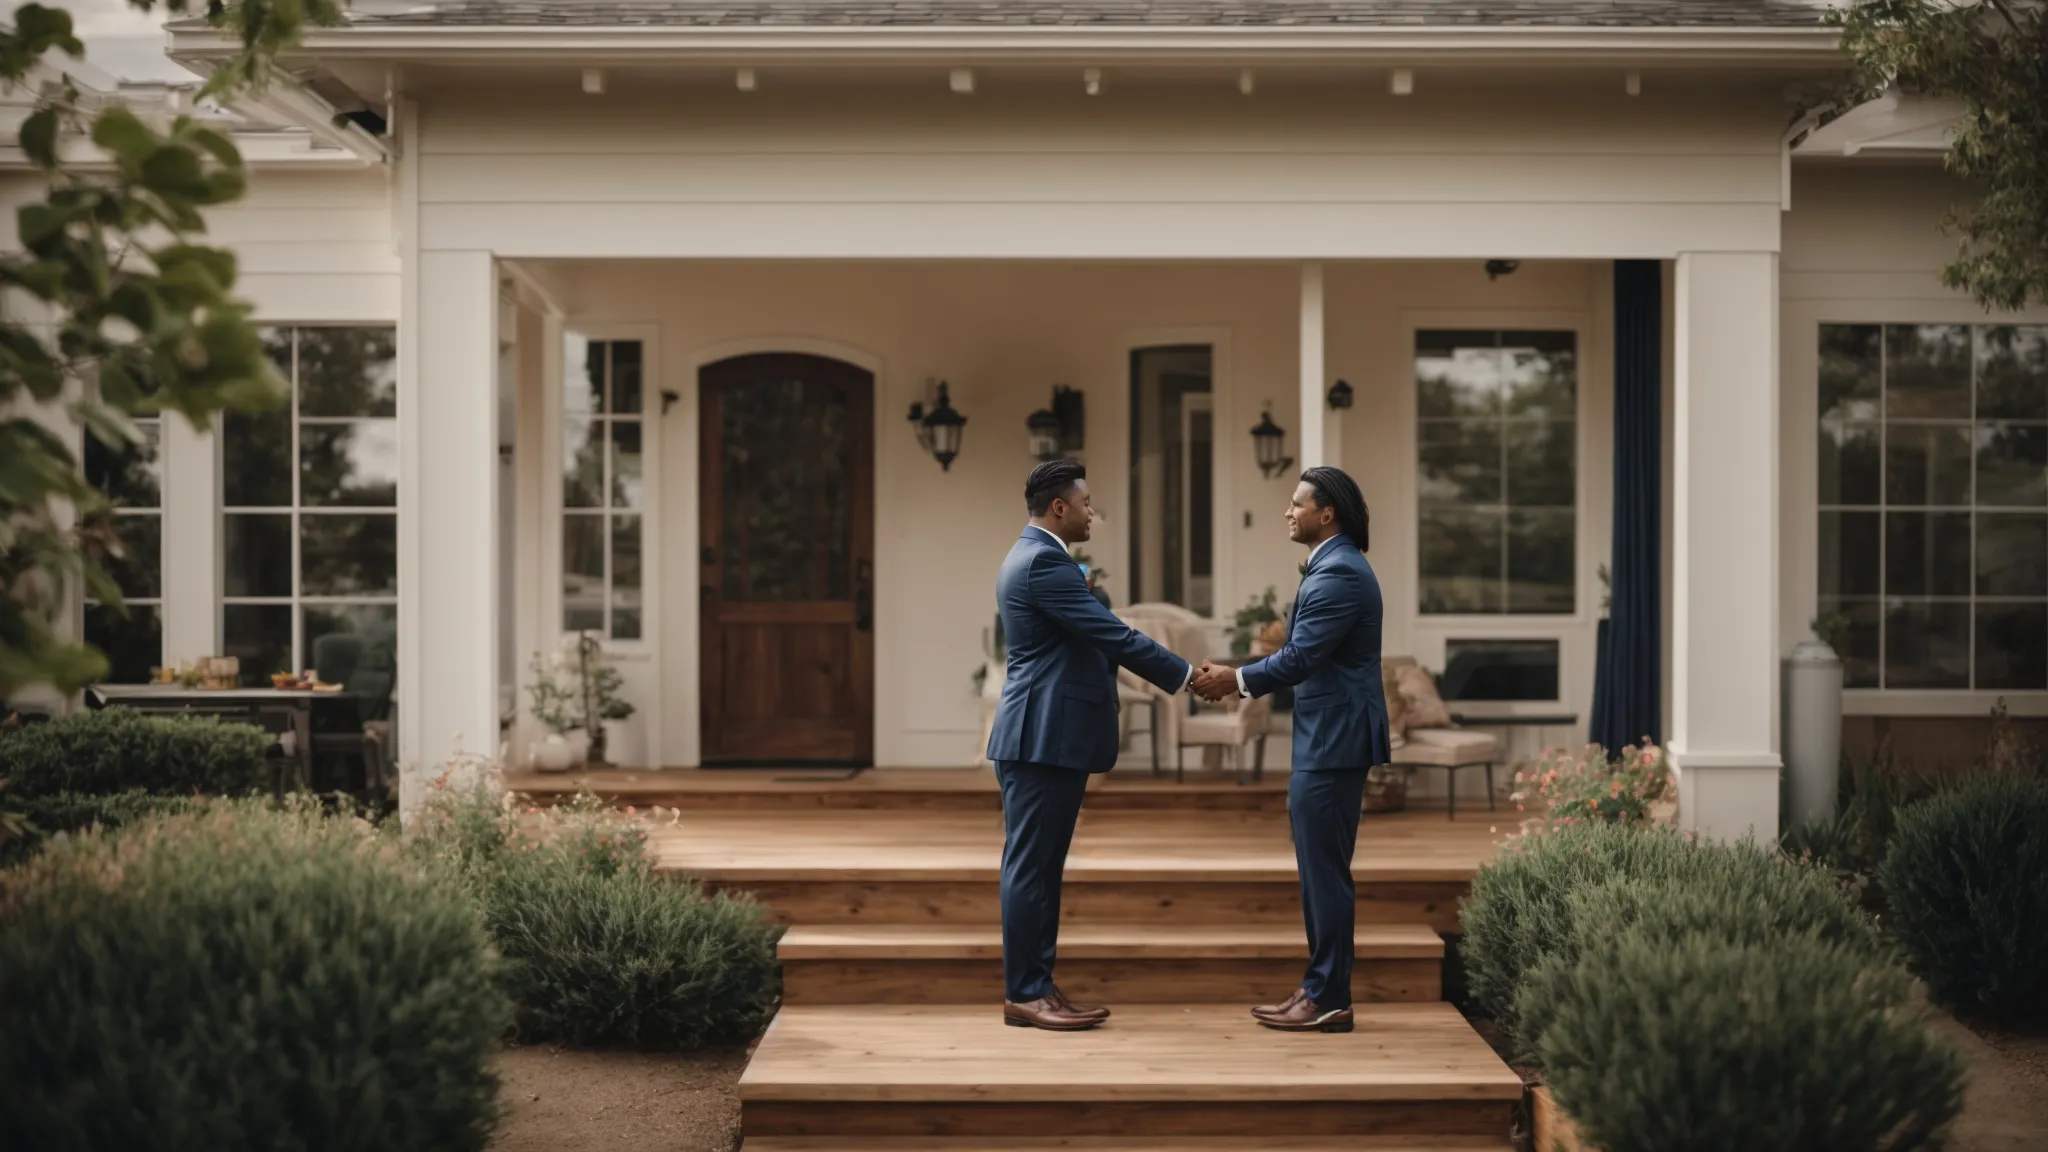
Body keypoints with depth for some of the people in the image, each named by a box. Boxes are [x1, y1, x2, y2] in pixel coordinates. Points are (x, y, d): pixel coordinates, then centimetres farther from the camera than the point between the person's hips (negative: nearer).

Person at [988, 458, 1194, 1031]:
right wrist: (1186, 676, -11)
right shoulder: (1044, 561, -16)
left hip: (1050, 736, 11)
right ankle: (1024, 995, 2)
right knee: (1030, 867, -4)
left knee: (1042, 868, 12)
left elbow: (1092, 640, 21)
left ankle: (1037, 985, 17)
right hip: (1043, 738, -11)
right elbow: (1114, 635, -18)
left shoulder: (1030, 556, 17)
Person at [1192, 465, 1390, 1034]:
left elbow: (1300, 657, -21)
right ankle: (1323, 986, 22)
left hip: (1334, 740, -11)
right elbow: (1305, 654, 16)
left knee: (1325, 868, -5)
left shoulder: (1339, 573, -18)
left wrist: (1235, 680, -10)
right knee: (1321, 866, 14)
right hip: (1328, 736, 11)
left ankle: (1328, 1000, 2)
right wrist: (1240, 680, 7)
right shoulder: (1333, 566, 15)